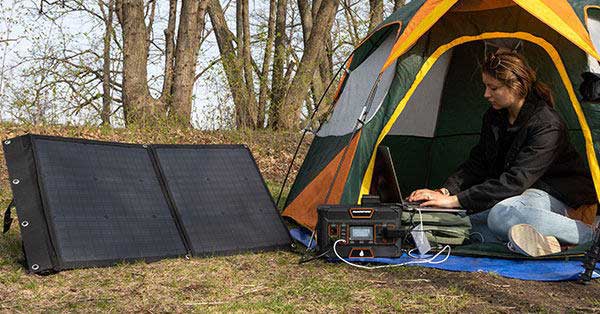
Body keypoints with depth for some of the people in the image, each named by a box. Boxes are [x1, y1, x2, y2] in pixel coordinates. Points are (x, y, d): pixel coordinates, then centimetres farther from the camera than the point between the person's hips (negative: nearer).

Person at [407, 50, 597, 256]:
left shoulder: (547, 126, -24)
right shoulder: (494, 117, 1)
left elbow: (516, 180, -29)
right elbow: (476, 164, 5)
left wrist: (455, 200, -32)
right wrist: (445, 191, -14)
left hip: (555, 194, -8)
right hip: (515, 192, 8)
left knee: (502, 215, -39)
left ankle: (588, 234, -24)